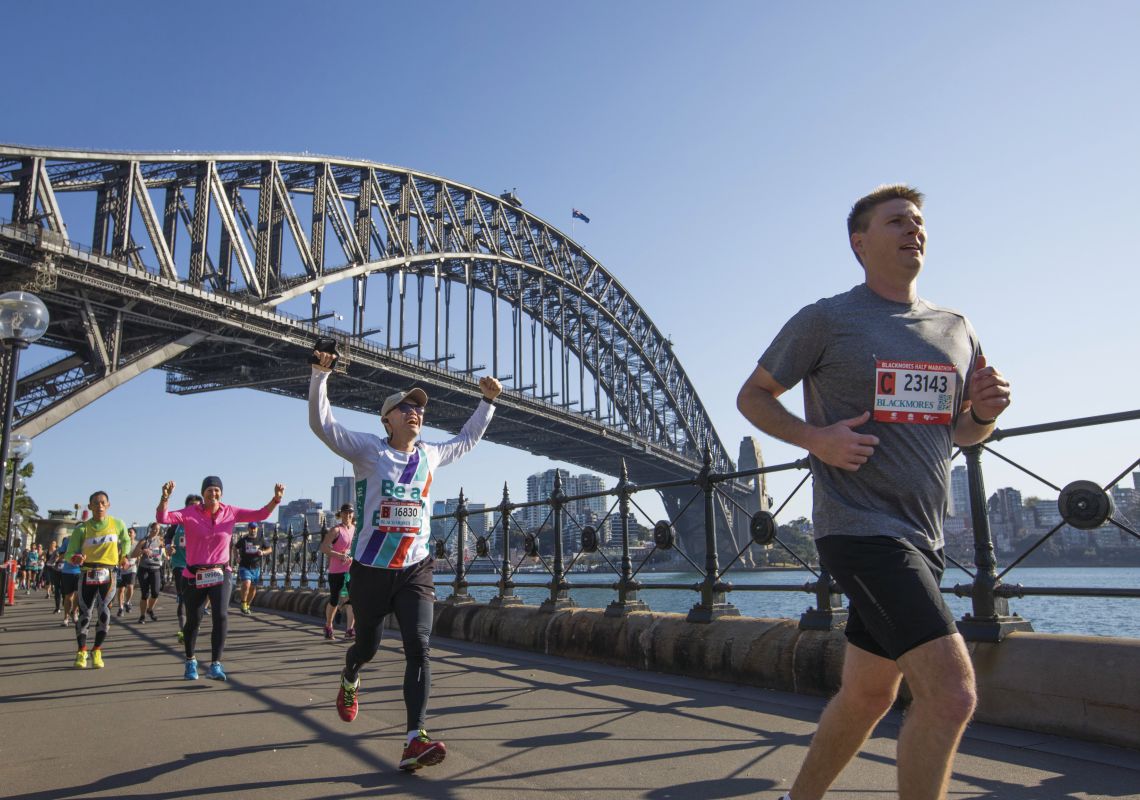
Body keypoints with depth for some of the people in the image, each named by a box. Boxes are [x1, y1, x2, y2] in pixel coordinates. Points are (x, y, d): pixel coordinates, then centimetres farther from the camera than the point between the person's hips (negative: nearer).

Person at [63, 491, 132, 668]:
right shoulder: (82, 528, -3)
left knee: (104, 613, -7)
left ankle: (97, 653, 9)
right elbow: (69, 553, -5)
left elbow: (126, 541, 22)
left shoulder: (117, 524, 2)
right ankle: (82, 653, 18)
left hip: (108, 575, 0)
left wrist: (123, 555, 10)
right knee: (85, 614, 2)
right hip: (87, 575, 0)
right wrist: (76, 558, -26)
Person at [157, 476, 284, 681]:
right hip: (194, 576, 0)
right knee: (193, 621, 11)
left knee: (221, 616, -19)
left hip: (220, 574, 1)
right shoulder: (190, 513, -5)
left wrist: (276, 499, -16)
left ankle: (215, 665, -10)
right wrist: (165, 498, -34)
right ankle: (190, 662, 38)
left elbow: (260, 514, 0)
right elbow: (162, 518, -17)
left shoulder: (230, 512, 0)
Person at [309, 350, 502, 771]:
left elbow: (467, 439, 25)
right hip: (370, 569, -2)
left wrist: (488, 401, 21)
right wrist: (320, 376, -21)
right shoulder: (368, 450, -4)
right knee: (367, 645, 14)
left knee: (419, 647, -14)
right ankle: (349, 679, 52)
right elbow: (321, 423, -11)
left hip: (415, 570, 2)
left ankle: (414, 741, -16)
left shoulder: (430, 455, 8)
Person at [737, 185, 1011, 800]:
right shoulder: (825, 321, -4)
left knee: (867, 696, 16)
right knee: (951, 693, -18)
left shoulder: (956, 328, 13)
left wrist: (985, 410, -3)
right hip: (862, 529, -7)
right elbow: (753, 396, 2)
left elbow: (963, 433, 21)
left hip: (922, 538, 7)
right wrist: (814, 437, -15)